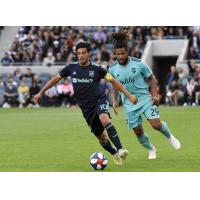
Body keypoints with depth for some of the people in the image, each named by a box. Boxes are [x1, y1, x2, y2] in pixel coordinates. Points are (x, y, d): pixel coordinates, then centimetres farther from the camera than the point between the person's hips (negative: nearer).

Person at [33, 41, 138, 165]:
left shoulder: (97, 69, -1)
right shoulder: (71, 68, 5)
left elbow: (114, 82, 5)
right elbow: (56, 79, 15)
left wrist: (129, 95, -1)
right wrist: (41, 93, 14)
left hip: (99, 100, -4)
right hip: (86, 107, 4)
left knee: (104, 120, -35)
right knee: (100, 135, 6)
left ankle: (120, 150, -38)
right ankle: (115, 154, 30)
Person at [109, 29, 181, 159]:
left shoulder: (138, 64, -12)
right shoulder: (113, 69, -4)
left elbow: (152, 78, 0)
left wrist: (154, 95, -9)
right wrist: (114, 101, 2)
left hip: (145, 98, -2)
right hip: (129, 103, 2)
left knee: (156, 124, -15)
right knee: (138, 131, 3)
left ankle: (170, 137, 17)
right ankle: (151, 150, 31)